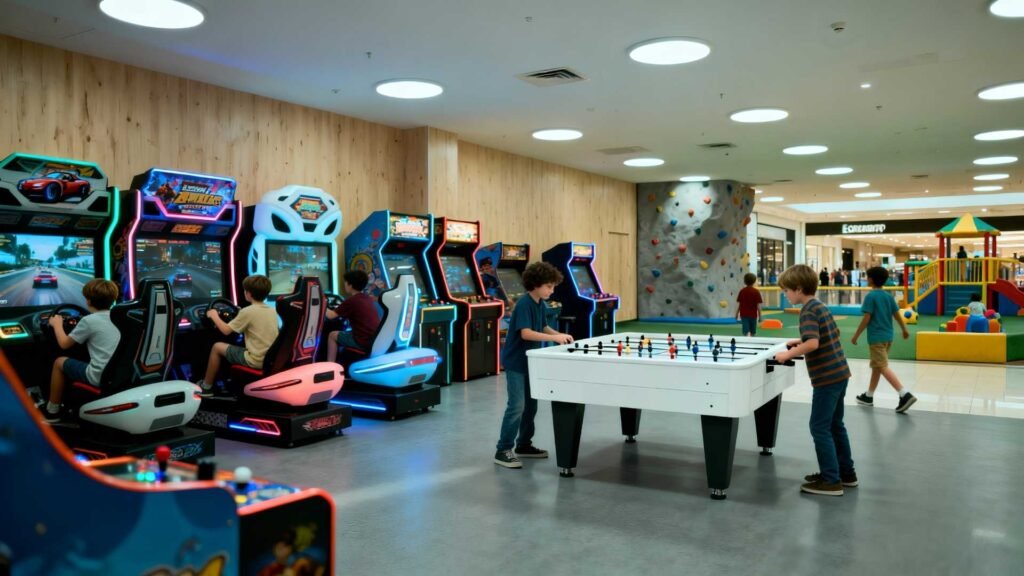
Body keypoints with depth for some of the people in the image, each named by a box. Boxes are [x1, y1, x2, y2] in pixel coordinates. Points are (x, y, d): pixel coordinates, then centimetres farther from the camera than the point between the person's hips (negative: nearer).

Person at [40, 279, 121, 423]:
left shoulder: (88, 320, -10)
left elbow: (64, 344, 3)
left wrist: (57, 325, 19)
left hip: (100, 377, -7)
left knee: (59, 362, 17)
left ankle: (52, 410, 28)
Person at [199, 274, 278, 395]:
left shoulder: (247, 311, -14)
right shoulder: (272, 310, 6)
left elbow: (226, 330, -6)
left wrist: (214, 316, 10)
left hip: (256, 361, -7)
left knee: (217, 347, 12)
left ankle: (207, 386, 24)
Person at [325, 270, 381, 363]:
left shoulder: (351, 301, -10)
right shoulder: (368, 299, 12)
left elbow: (330, 316, -5)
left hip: (364, 342, -8)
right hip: (376, 340, 8)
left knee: (332, 335, 14)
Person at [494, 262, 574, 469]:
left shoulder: (540, 304, 7)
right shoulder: (524, 304, -20)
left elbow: (543, 327, 19)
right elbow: (526, 333, -30)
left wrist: (560, 335, 2)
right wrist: (554, 338, -30)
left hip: (529, 362, 9)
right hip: (515, 362, -9)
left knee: (531, 404, 14)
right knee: (517, 406, -11)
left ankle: (524, 445, 26)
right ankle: (503, 450, -4)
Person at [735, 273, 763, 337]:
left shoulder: (742, 291, -2)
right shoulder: (756, 292, -7)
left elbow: (739, 304, 1)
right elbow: (758, 305, -9)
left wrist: (737, 314, 11)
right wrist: (760, 316, -1)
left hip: (744, 315, 0)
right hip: (753, 315, 0)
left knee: (746, 332, -5)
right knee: (753, 333, 15)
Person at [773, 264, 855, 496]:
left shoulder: (808, 311, -17)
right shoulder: (821, 306, 12)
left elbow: (813, 344, -30)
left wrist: (788, 354, -19)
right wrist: (800, 342, 17)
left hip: (827, 377, -10)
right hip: (839, 373, 10)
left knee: (820, 428, -2)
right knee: (835, 425, 19)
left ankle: (831, 481, 3)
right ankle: (846, 473, 28)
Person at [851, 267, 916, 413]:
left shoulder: (870, 296, -12)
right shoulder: (888, 296, 8)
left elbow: (866, 318, -15)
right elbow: (897, 314, 12)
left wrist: (856, 335, -8)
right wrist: (904, 330, 27)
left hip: (876, 337, -8)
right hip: (888, 336, 8)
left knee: (883, 367, -10)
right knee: (876, 366, 17)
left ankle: (905, 395, -23)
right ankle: (868, 396, 27)